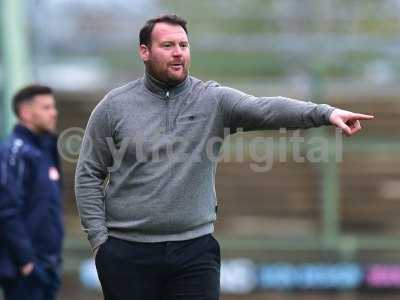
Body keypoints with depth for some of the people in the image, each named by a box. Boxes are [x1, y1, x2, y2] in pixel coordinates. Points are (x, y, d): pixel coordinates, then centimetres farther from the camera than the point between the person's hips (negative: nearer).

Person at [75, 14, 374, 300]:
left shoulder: (214, 100, 1)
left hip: (195, 250, 1)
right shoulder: (114, 106, 2)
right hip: (127, 253, 0)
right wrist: (98, 237, -4)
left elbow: (266, 109, -15)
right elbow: (89, 175, 5)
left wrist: (326, 113, -31)